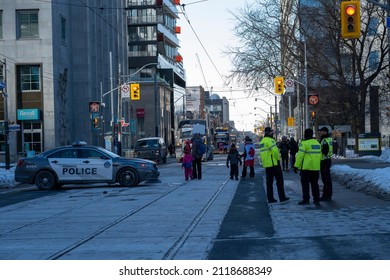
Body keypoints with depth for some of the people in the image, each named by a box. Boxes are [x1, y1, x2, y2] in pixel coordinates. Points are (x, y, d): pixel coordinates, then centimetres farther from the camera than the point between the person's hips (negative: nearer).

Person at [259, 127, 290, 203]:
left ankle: (270, 198, 9)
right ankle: (282, 197, 0)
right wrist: (278, 158, -9)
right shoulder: (270, 140, -14)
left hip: (266, 164, 9)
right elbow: (275, 151, -22)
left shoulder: (262, 141, 15)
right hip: (274, 163, -9)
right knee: (279, 180, -1)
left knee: (269, 181, 9)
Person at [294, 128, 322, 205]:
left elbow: (300, 155, -15)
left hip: (306, 167, -7)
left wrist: (296, 166, -11)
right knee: (314, 184, 13)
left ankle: (306, 199, -3)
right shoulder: (317, 143, 12)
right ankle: (316, 199, 13)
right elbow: (319, 155, 17)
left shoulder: (304, 143, -12)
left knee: (305, 184, -1)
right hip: (316, 167, 7)